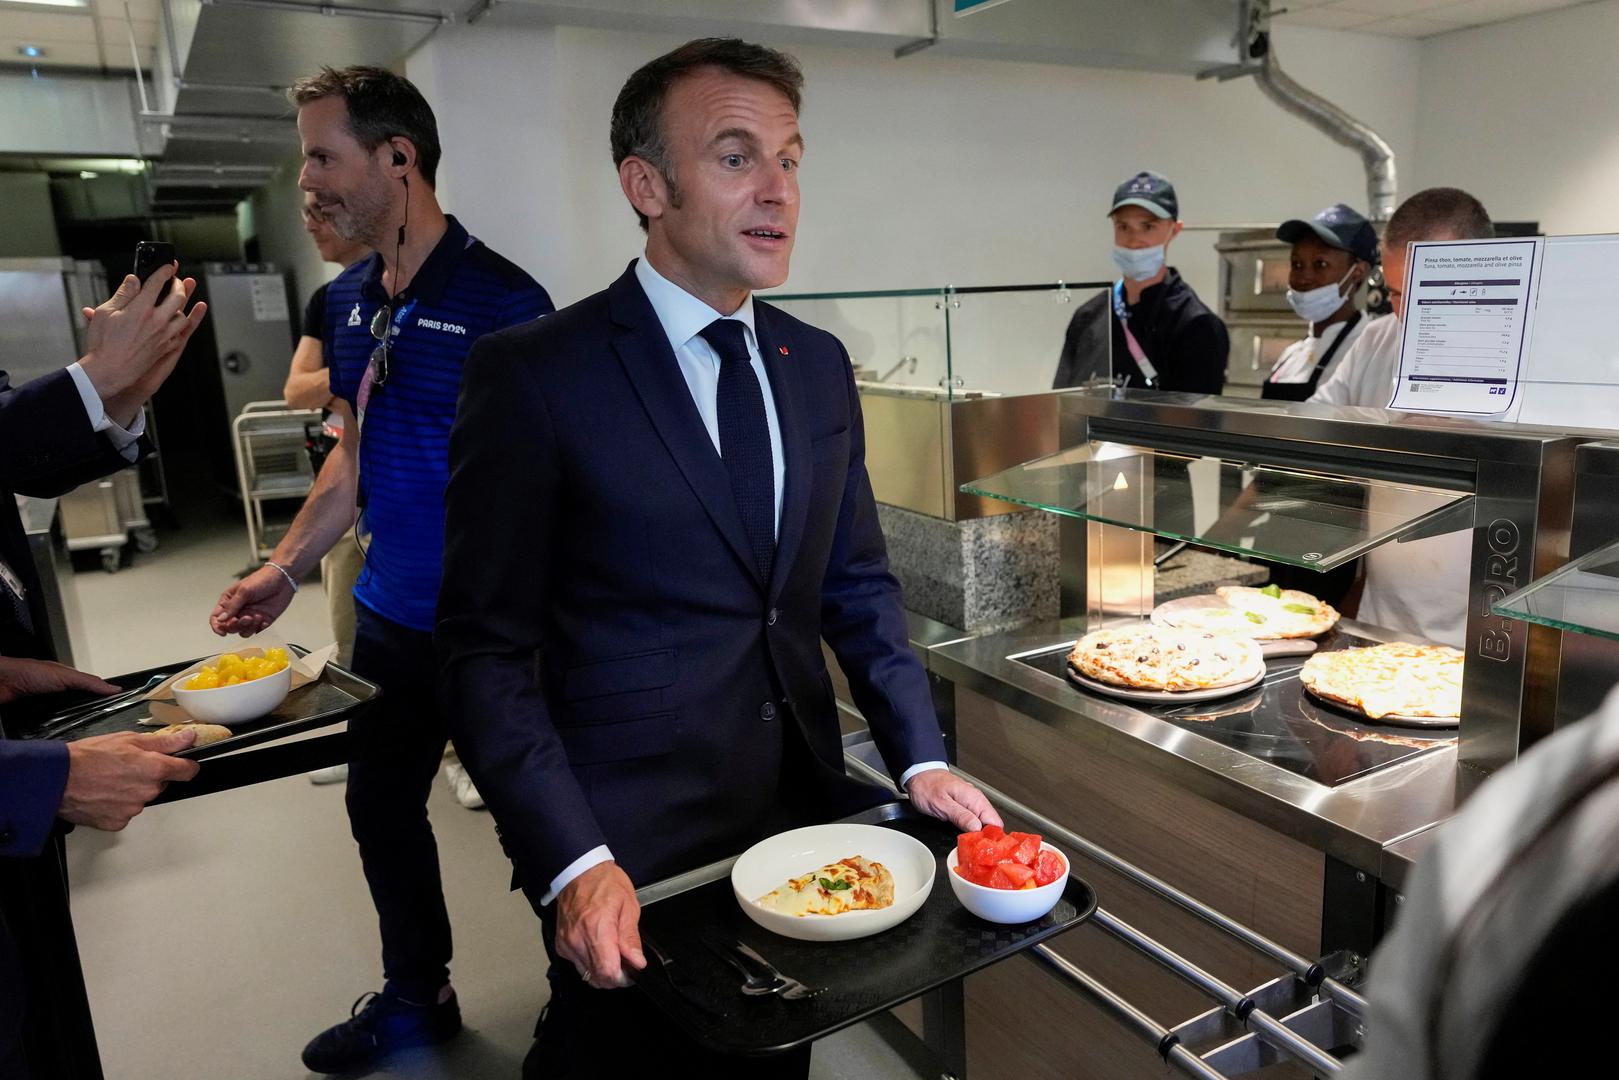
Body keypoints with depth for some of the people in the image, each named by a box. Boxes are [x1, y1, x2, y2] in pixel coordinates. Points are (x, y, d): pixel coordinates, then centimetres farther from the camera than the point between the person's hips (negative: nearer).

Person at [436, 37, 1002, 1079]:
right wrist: (573, 865, -20)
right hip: (627, 848, -5)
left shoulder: (818, 363, 4)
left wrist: (920, 759, -1)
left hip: (802, 823, 6)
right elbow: (488, 650, -13)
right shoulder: (533, 371, -13)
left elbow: (858, 584, 9)